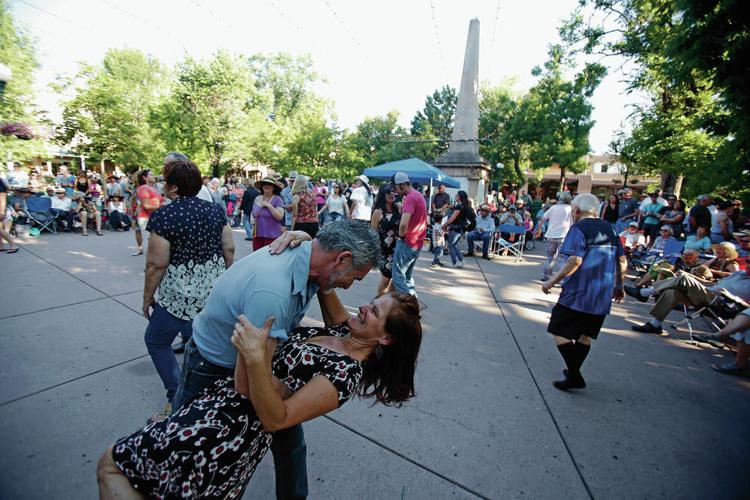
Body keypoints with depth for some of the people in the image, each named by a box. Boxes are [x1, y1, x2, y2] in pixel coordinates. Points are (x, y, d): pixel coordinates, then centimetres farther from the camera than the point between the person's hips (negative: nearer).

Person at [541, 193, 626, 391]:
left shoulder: (579, 228, -9)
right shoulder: (609, 229, 13)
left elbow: (575, 261, -21)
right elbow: (622, 261, 15)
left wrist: (552, 281, -15)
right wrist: (619, 287, 24)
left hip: (578, 293, -8)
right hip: (603, 295, 8)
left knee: (559, 332, 1)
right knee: (585, 335, 17)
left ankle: (575, 376, 0)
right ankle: (574, 371, 28)